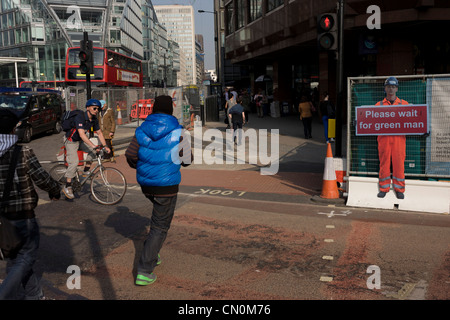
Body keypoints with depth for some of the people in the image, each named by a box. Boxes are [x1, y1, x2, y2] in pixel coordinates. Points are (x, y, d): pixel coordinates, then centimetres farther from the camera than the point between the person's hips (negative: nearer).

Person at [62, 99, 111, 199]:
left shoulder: (94, 119, -5)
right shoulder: (80, 118, -29)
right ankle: (67, 187, -12)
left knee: (93, 150, -14)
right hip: (71, 141, -7)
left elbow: (99, 133, 2)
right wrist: (93, 145, -47)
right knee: (74, 162, -19)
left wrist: (105, 146, -9)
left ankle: (87, 170, 3)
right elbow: (81, 134, -39)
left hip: (80, 141, 7)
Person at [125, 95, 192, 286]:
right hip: (166, 185, -5)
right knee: (160, 227, 4)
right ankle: (144, 272, 3)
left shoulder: (141, 131, -1)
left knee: (160, 215, 32)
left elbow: (130, 155, -4)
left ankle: (153, 254, 31)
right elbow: (187, 160, -2)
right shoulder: (177, 133, -10)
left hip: (145, 184, 5)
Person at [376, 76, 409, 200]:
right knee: (384, 162, 1)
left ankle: (399, 189, 9)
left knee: (399, 163, -1)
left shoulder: (404, 104, 13)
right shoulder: (379, 105, 13)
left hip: (399, 137, 0)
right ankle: (384, 188, 11)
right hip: (383, 137, 0)